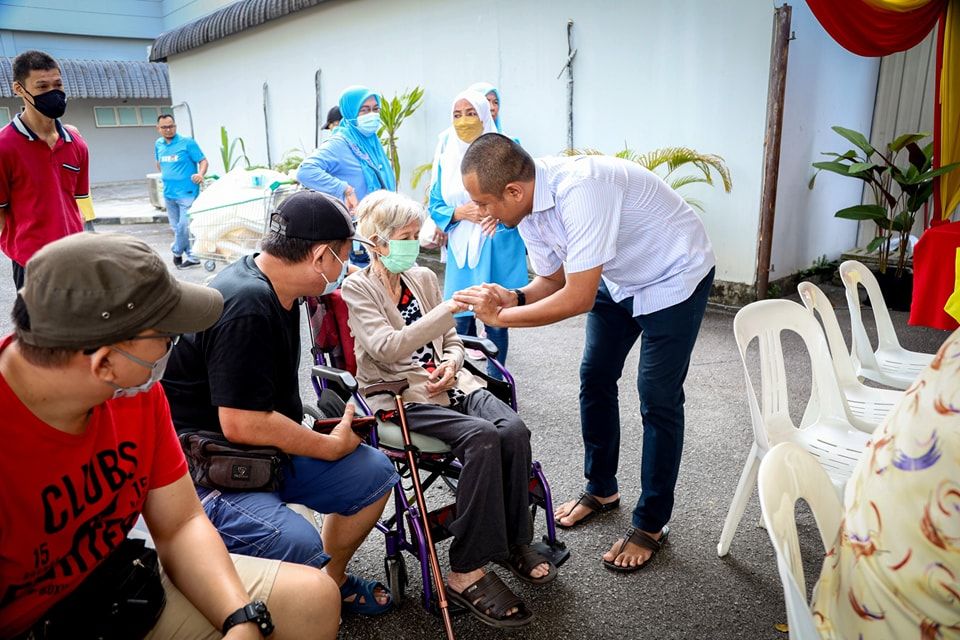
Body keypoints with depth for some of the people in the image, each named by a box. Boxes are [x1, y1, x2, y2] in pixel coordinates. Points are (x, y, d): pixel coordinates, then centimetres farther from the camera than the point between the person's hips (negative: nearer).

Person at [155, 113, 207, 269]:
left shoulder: (187, 142, -8)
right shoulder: (158, 144, 10)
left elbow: (203, 161, -11)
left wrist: (201, 174, -29)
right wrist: (166, 176, 18)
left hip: (187, 192, -6)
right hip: (169, 193, 7)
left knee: (184, 226, -10)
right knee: (176, 227, 10)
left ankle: (177, 252, 13)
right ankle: (192, 257, 18)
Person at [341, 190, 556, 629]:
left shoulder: (424, 278, 16)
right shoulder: (356, 290, -3)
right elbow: (387, 348, -19)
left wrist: (451, 365, -2)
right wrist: (450, 307, -23)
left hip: (449, 385, 6)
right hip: (400, 396, -5)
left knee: (513, 429, -22)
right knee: (482, 437, -30)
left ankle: (514, 540, -2)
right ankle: (466, 572, -19)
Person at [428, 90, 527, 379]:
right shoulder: (446, 156, 8)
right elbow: (435, 206, 9)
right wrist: (460, 212, -11)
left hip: (498, 248, -3)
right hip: (460, 248, 3)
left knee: (495, 320, 1)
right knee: (460, 321, 4)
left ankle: (495, 382, 18)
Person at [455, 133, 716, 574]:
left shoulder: (579, 190, -37)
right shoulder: (527, 210, -10)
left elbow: (579, 298, -36)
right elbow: (553, 281, 2)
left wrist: (501, 316, -29)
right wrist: (513, 298, -18)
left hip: (674, 277, -8)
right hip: (617, 278, 8)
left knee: (657, 400, -5)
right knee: (595, 379, 12)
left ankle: (651, 524, 12)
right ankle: (601, 488, 32)